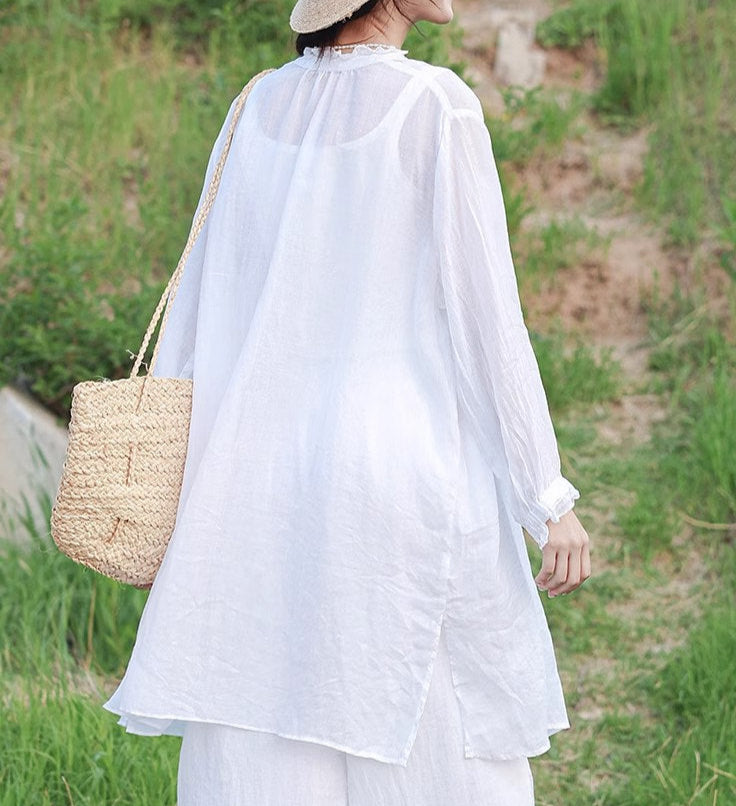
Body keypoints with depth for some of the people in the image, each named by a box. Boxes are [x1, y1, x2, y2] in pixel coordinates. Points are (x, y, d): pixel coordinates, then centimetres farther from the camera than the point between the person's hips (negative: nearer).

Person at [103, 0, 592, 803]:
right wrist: (551, 497, -4)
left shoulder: (258, 109, 8)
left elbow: (199, 305, 10)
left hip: (262, 474, 5)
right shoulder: (436, 105, -8)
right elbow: (487, 317, -9)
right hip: (406, 472, -5)